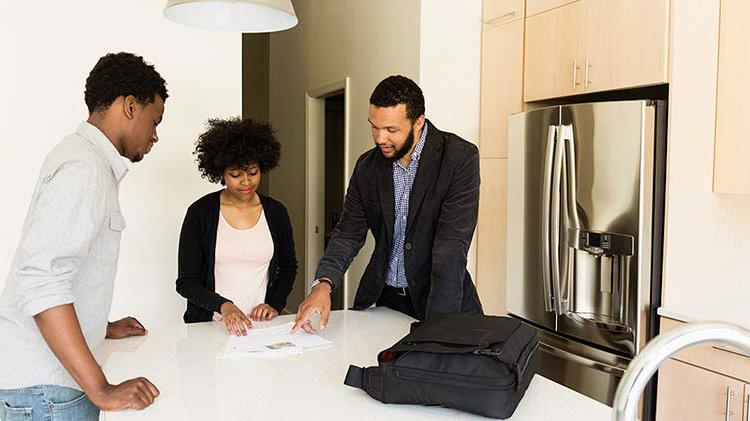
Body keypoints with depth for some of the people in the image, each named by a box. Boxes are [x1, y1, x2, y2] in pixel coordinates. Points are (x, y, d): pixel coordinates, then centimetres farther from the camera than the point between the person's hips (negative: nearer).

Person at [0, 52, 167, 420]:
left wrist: (102, 327, 30)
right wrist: (102, 390, -28)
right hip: (43, 389, -10)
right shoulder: (86, 167, -17)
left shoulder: (80, 155, 15)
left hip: (47, 376, 10)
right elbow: (40, 281, -28)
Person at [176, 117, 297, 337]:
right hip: (209, 324, -2)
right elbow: (186, 282, -2)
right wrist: (222, 305, -17)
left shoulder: (276, 213, 7)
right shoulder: (200, 212, -2)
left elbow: (288, 267, 20)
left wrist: (275, 305, 4)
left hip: (261, 325, 2)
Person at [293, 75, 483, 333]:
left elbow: (452, 244, -20)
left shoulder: (460, 157, -13)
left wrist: (437, 324, -26)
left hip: (442, 304, -3)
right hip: (385, 300, 4)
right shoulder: (367, 166, 3)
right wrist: (323, 284, -15)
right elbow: (349, 233, 4)